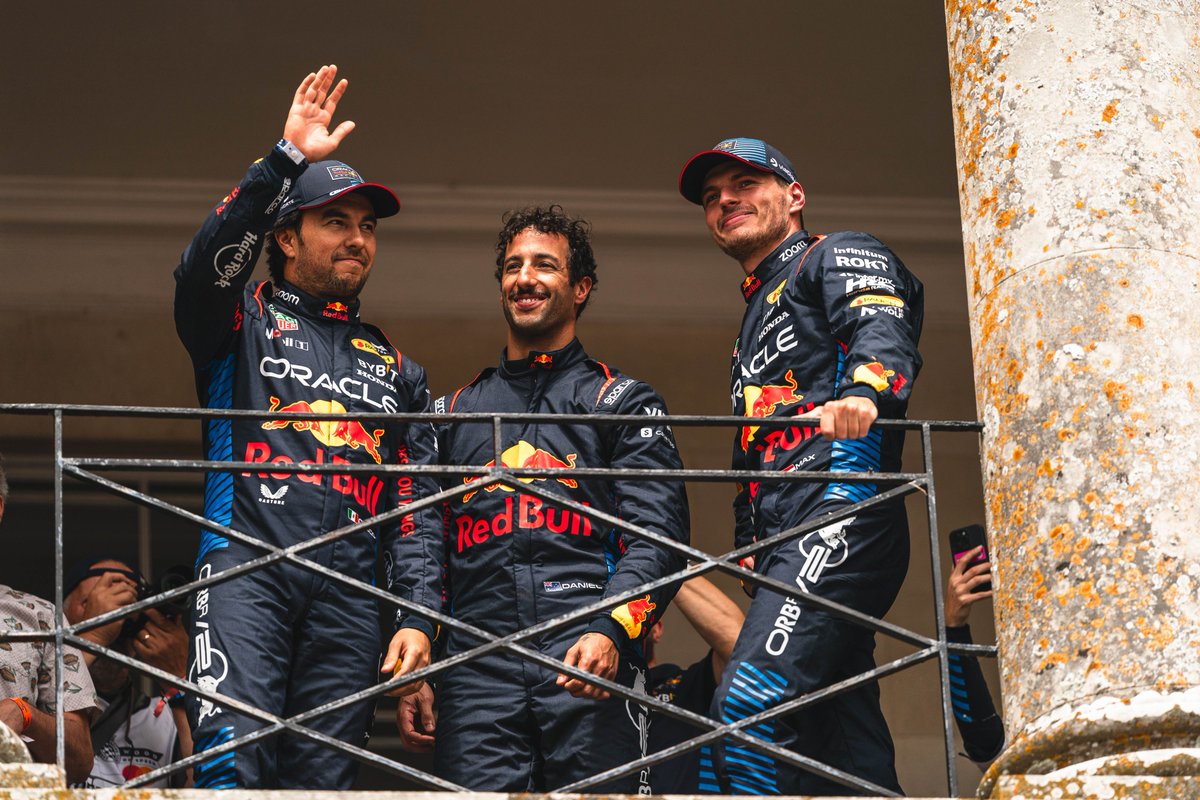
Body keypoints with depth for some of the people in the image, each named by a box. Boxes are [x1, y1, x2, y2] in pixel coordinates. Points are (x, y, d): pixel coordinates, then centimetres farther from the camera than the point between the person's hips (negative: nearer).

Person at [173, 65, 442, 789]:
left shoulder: (397, 370, 25)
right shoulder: (245, 322, 15)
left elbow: (417, 510, 19)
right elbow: (208, 264, -9)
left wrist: (419, 617, 5)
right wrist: (288, 160, -16)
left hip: (349, 595, 3)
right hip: (246, 566, -3)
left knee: (324, 777, -3)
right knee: (233, 764, -20)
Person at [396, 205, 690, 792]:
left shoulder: (623, 402, 15)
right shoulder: (453, 412, 25)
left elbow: (656, 537, 2)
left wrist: (611, 632, -15)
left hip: (590, 658, -2)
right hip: (478, 670, 3)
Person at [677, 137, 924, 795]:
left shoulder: (840, 258, 12)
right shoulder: (756, 320, 37)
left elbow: (884, 331, -11)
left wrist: (864, 393, -33)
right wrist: (751, 554, 22)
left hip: (838, 511, -9)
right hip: (780, 545, 9)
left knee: (749, 710, -27)